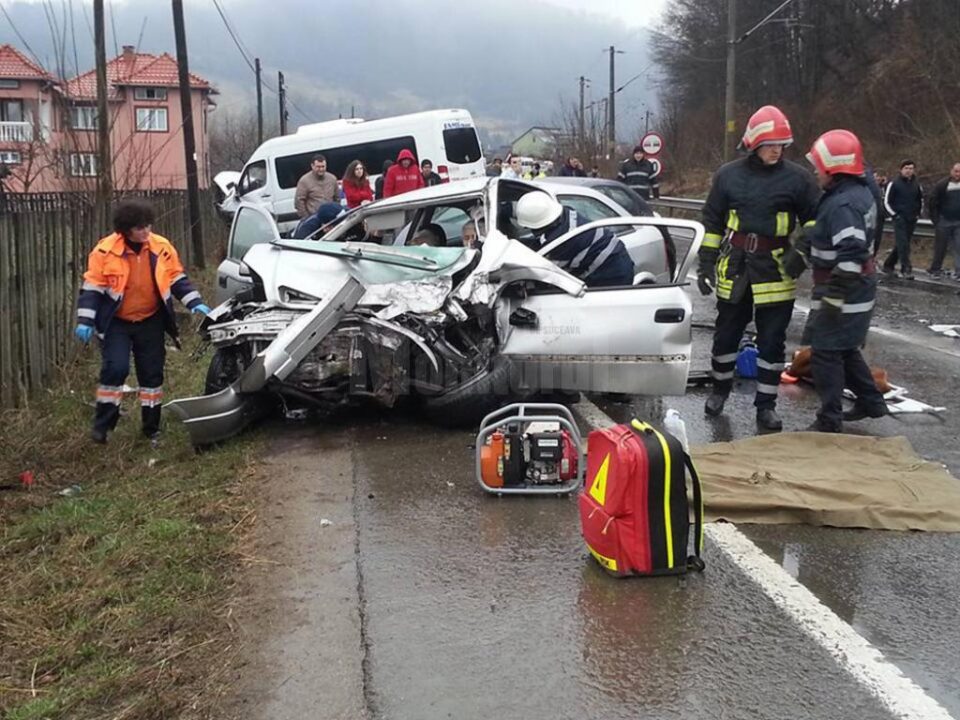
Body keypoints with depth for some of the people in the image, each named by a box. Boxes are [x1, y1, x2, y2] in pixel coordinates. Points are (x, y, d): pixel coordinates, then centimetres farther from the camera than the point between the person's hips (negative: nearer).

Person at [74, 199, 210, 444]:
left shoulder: (162, 248, -5)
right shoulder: (105, 251, -13)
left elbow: (177, 280, 4)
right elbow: (92, 288, -10)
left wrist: (195, 303, -6)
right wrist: (85, 321, -16)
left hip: (151, 322, 3)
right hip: (116, 323, -3)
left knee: (152, 373, 7)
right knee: (115, 368, -16)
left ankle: (151, 426, 21)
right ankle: (103, 423, -1)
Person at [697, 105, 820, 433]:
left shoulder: (797, 178, -3)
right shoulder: (729, 175, 2)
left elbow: (815, 220, 6)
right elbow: (712, 221, 8)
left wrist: (803, 253, -8)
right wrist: (706, 261, 5)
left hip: (776, 272, -1)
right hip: (733, 268, 1)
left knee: (772, 341, 4)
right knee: (726, 334, 13)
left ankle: (766, 405, 14)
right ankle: (720, 388, 34)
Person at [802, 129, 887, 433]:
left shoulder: (842, 204, -23)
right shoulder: (860, 191, 9)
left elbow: (850, 257, -30)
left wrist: (834, 298, -28)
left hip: (843, 292, -10)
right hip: (859, 288, 10)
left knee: (826, 353, -4)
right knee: (846, 350, 22)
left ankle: (829, 421, 0)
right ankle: (870, 401, 34)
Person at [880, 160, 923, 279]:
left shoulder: (917, 185, 11)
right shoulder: (894, 184, -3)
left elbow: (921, 201, 25)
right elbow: (886, 201, -2)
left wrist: (917, 214, 13)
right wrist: (894, 215, -7)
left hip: (912, 220, 5)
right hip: (899, 219, -5)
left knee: (902, 244, 9)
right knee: (902, 244, -13)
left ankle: (888, 265, 23)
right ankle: (906, 269, -16)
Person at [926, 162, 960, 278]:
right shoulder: (941, 185, -5)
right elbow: (932, 203, -2)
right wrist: (936, 220, -5)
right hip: (944, 221, -2)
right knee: (941, 247, 7)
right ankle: (936, 269, 20)